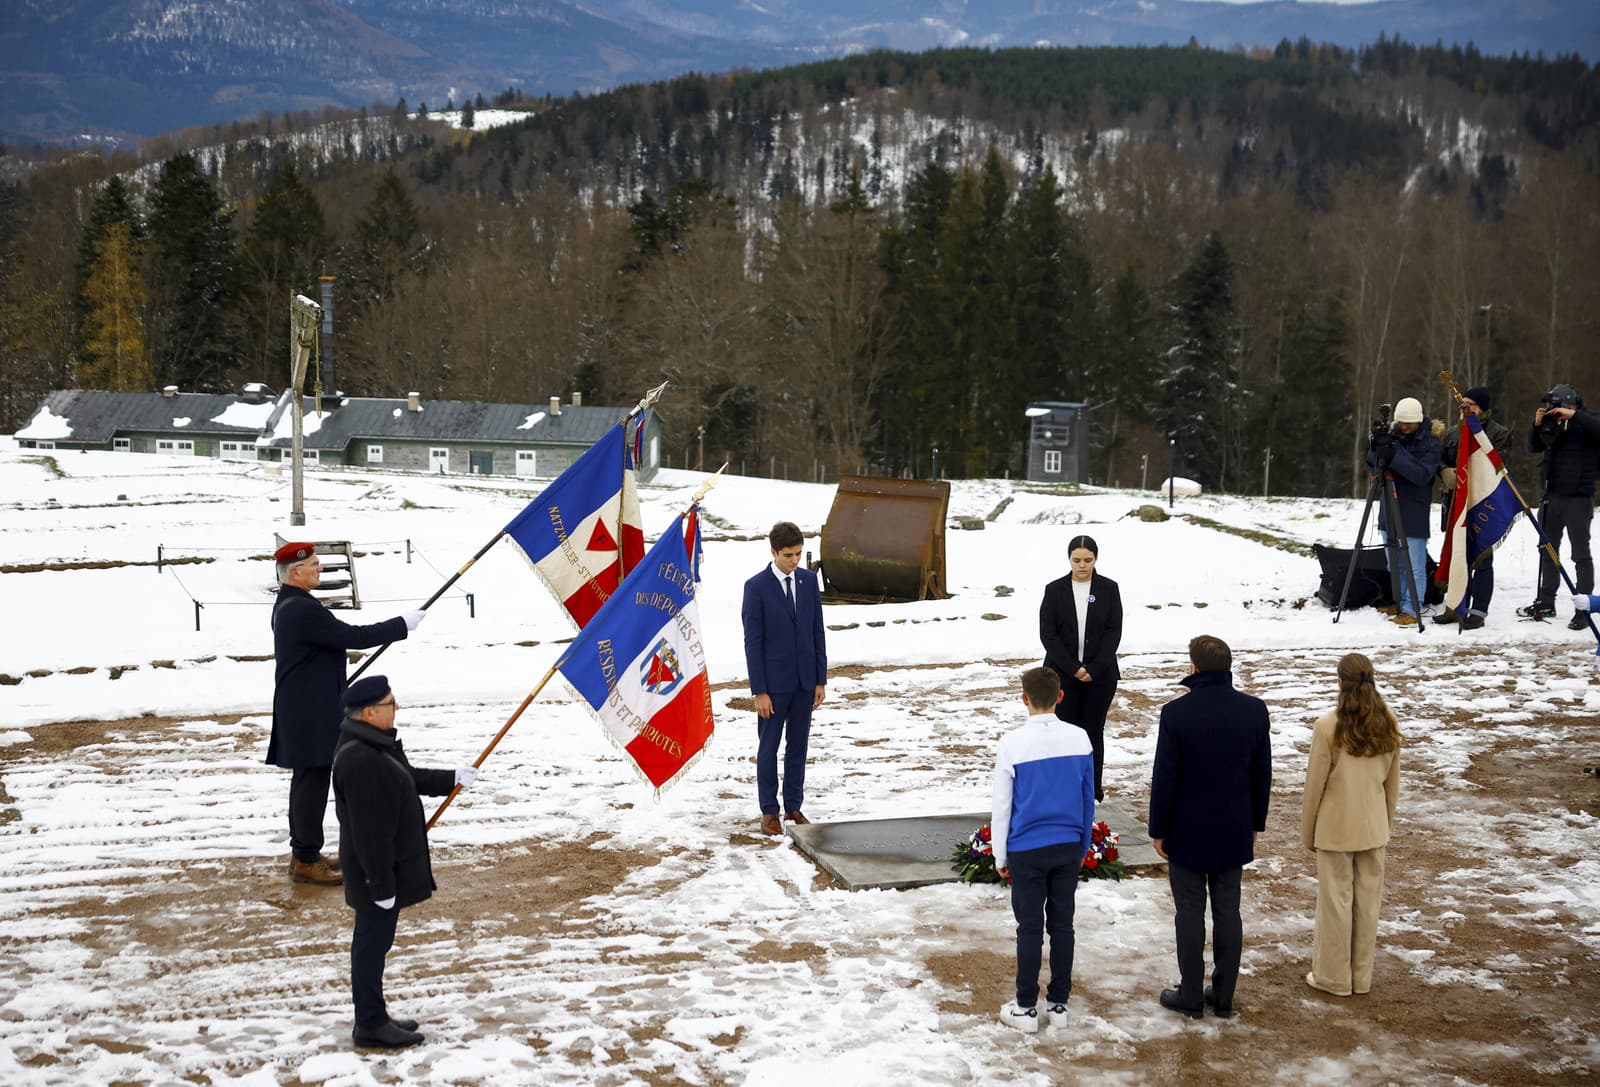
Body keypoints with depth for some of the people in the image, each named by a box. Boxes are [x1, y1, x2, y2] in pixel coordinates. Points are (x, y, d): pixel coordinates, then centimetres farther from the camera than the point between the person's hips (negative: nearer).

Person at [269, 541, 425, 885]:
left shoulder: (288, 605, 12)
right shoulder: (303, 610, -22)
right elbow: (353, 637, -23)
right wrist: (402, 625, -16)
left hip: (303, 709, 11)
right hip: (310, 713, -11)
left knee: (307, 780, 16)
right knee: (312, 781, -4)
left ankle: (304, 852, 25)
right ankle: (306, 861, 2)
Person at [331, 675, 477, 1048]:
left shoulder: (374, 743, 6)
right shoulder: (361, 762, -29)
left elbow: (408, 779, 23)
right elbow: (370, 831, -26)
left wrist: (452, 779, 25)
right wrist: (381, 885, -23)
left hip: (390, 865, 10)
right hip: (378, 871, -10)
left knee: (375, 940, 19)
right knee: (373, 942, 2)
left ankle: (374, 1016, 31)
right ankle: (370, 1024, 15)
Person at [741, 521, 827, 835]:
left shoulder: (809, 580, 3)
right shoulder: (756, 587, -11)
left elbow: (817, 632, 7)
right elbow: (753, 642, -10)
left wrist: (821, 680, 4)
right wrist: (759, 691, -12)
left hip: (805, 680, 4)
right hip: (774, 682, -4)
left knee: (798, 745, 11)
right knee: (768, 748, 5)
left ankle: (794, 806, 21)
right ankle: (769, 812, 15)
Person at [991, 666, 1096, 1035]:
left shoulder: (1013, 743, -14)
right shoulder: (1079, 739, -3)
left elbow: (1001, 805, -8)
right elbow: (1088, 798, 6)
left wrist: (1000, 856, 3)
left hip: (1027, 851, -3)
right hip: (1068, 848, 3)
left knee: (1030, 928, 5)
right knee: (1062, 924, 12)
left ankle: (1026, 1008, 13)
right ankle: (1058, 1003, 20)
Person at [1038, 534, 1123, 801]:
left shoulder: (1109, 589, 1)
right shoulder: (1055, 590, -1)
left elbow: (1114, 632, -3)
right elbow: (1048, 634, -4)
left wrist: (1094, 669, -12)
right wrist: (1073, 668, -12)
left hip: (1100, 675, 0)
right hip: (1063, 674, 0)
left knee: (1093, 731, 5)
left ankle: (1093, 788, 12)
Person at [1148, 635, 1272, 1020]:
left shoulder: (1177, 713, -17)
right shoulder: (1254, 711, -5)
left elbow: (1164, 778, -12)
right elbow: (1262, 774, 4)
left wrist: (1158, 830, -1)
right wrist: (1255, 824, 16)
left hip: (1187, 832, -3)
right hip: (1234, 832, 4)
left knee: (1190, 912, 6)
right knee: (1228, 911, 12)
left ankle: (1190, 996, 13)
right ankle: (1223, 996, 19)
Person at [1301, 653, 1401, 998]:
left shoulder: (1327, 727, -17)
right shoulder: (1388, 725, -3)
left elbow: (1315, 784, -11)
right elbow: (1392, 781, 6)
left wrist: (1307, 833, 0)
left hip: (1336, 828, -4)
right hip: (1373, 827, 4)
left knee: (1336, 901, 7)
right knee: (1368, 901, 13)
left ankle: (1334, 977, 17)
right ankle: (1362, 977, 23)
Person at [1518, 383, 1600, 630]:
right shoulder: (1552, 424, 10)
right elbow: (1533, 447, 9)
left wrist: (1573, 416, -26)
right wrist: (1537, 425, -7)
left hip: (1578, 499, -7)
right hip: (1550, 497, 7)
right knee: (1547, 551, 14)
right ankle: (1546, 603, 24)